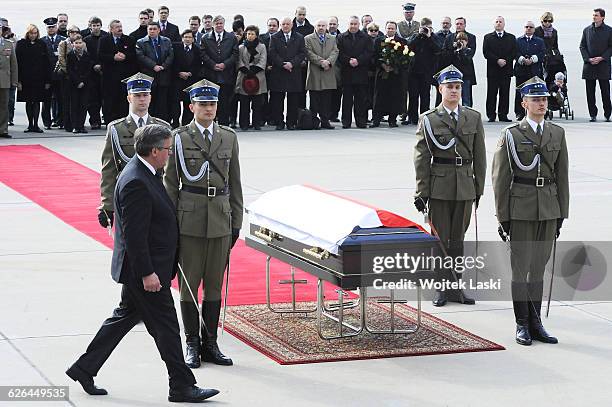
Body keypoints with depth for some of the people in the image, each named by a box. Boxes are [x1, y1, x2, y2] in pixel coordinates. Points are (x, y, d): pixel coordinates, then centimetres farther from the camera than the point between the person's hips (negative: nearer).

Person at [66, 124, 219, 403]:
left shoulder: (144, 173, 9)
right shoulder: (136, 183, -24)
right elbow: (134, 234, -25)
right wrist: (147, 273, -23)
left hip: (146, 267, 10)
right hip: (144, 268, -10)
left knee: (125, 317, 18)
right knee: (165, 326, -1)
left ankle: (84, 369, 25)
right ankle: (182, 387, 8)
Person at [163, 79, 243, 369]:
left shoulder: (229, 138, 9)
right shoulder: (179, 138, -1)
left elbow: (234, 182, 12)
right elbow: (171, 182, 0)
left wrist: (236, 222, 8)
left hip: (221, 220, 3)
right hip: (189, 219, -3)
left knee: (215, 283, 7)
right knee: (189, 282, 2)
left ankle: (210, 343, 15)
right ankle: (192, 345, 10)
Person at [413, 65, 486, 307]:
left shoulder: (473, 118, 7)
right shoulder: (428, 119, -2)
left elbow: (479, 156, 9)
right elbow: (421, 158, -3)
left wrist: (479, 187, 6)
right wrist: (422, 192, -7)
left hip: (465, 187, 3)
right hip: (439, 185, -3)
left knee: (458, 239, 10)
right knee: (440, 239, 1)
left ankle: (455, 287, 17)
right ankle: (442, 288, 7)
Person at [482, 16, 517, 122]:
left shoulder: (511, 38, 13)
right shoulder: (488, 38, 9)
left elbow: (514, 53, 5)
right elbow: (486, 53, -2)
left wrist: (505, 61, -10)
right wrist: (497, 60, -13)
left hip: (506, 70, 1)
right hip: (492, 70, -1)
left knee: (505, 94, 1)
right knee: (492, 93, -2)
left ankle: (503, 115, 5)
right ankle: (491, 115, 1)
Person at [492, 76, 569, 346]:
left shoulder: (557, 134, 8)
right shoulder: (511, 134, -3)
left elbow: (562, 175, 11)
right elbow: (500, 178, -3)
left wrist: (561, 213, 7)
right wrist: (502, 217, -5)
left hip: (548, 210, 4)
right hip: (521, 209, -4)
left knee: (538, 268, 9)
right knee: (521, 268, 0)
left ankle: (535, 323, 15)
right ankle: (522, 325, 7)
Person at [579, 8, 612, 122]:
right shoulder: (587, 30, 9)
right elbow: (582, 46, 9)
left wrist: (601, 58, -11)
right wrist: (588, 59, -6)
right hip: (589, 65, 3)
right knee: (590, 92, 2)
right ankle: (593, 115, 7)